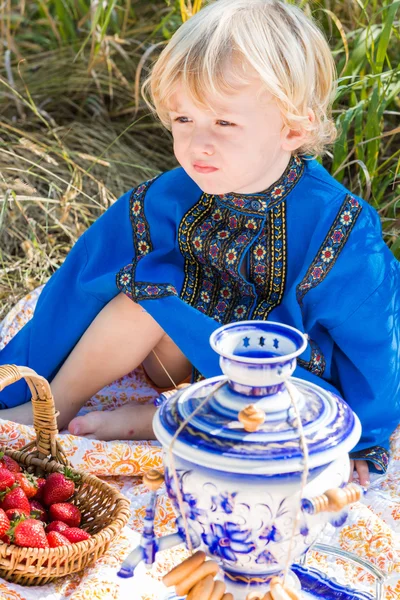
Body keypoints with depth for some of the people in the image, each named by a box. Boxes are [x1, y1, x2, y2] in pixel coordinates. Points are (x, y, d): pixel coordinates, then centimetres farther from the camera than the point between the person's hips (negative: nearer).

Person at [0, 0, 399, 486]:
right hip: (188, 348, 3)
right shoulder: (167, 199, -14)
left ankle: (138, 421, -20)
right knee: (146, 294, -23)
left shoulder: (338, 229, -25)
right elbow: (80, 290, -6)